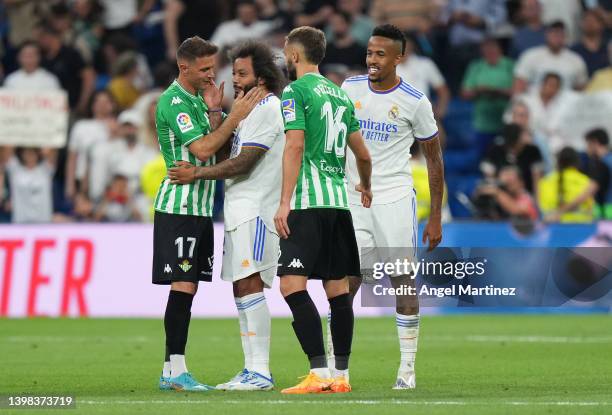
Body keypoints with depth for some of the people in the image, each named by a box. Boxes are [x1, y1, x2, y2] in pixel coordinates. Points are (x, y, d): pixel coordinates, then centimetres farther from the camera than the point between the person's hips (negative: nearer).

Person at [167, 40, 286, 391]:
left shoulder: (267, 109, -11)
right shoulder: (254, 109, 22)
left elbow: (243, 163, -15)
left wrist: (196, 174, -8)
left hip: (255, 210, -11)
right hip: (241, 210, 11)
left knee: (250, 285, -16)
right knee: (241, 288, 10)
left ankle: (261, 372, -19)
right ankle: (252, 369, 12)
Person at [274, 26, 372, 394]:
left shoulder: (296, 91, -5)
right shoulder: (339, 94, 17)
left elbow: (295, 146, -15)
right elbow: (362, 154, 21)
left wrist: (284, 203, -17)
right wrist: (366, 187, 41)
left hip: (308, 202, -8)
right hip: (339, 201, 8)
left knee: (293, 285, -11)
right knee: (338, 288, 10)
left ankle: (320, 374, -20)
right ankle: (342, 376, 13)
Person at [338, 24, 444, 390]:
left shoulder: (415, 102, -5)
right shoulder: (350, 89, 4)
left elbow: (434, 159, 2)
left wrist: (436, 218, 0)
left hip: (395, 199, -2)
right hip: (353, 200, 3)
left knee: (403, 282, 0)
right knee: (346, 283, -3)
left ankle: (408, 368, 6)